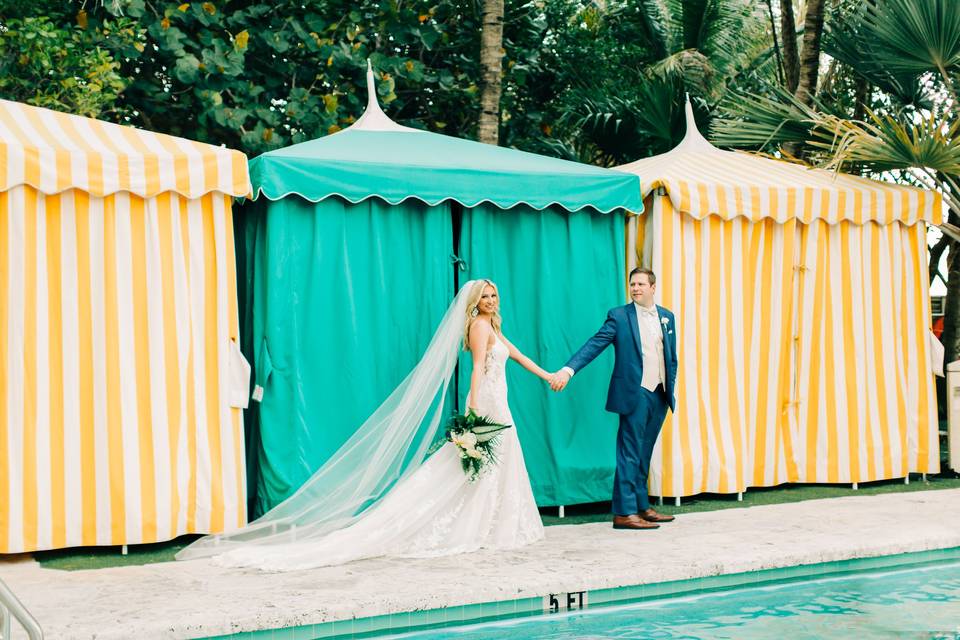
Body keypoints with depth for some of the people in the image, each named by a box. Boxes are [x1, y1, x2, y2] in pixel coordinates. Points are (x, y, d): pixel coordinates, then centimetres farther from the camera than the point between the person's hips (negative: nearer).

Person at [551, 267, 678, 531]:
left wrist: (671, 388, 11)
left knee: (644, 454, 12)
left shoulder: (666, 317, 11)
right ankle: (624, 512, -3)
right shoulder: (619, 316, -4)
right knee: (630, 454, -5)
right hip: (634, 393, -5)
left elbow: (671, 357, 16)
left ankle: (642, 507, 19)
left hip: (660, 395, 5)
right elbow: (594, 345, -12)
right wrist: (568, 369, -23)